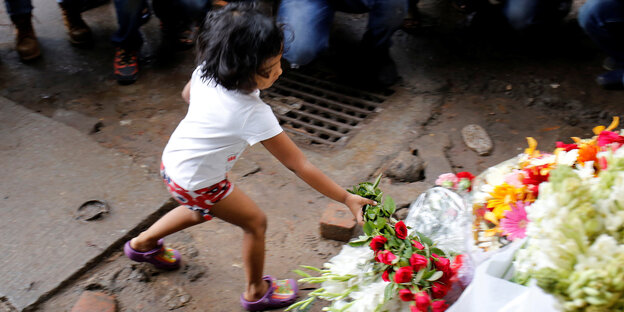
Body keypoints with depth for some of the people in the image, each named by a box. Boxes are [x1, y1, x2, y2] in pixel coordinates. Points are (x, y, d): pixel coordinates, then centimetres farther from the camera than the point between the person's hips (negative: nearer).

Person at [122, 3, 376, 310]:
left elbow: (187, 94, 9)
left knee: (201, 211, 36)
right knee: (255, 222, 13)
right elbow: (299, 166, -31)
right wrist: (347, 198, -25)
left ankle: (143, 243, 55)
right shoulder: (254, 114, -35)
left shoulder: (205, 71, -16)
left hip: (173, 160, 7)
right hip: (198, 182, -7)